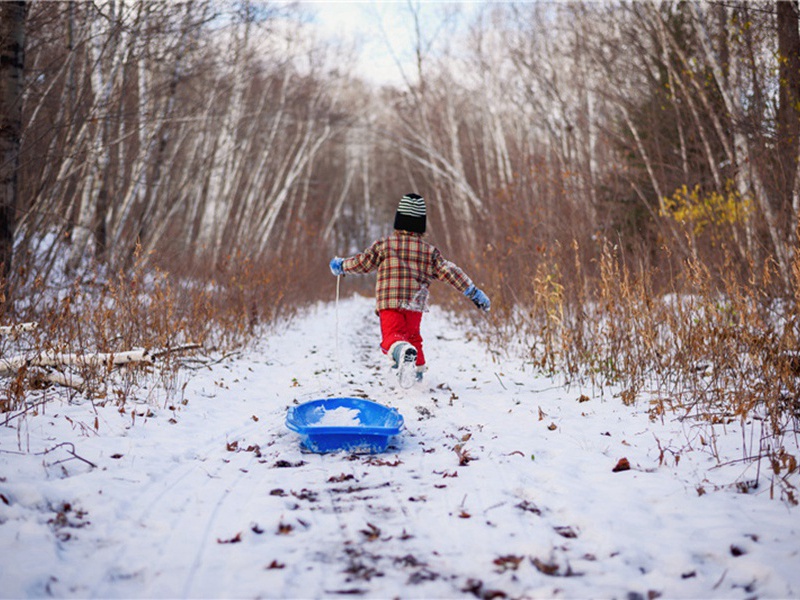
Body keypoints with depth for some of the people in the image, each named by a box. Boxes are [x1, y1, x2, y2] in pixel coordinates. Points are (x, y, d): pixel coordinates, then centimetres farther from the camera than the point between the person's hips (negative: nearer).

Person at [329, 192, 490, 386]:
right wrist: (473, 292, 5)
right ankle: (418, 369, 34)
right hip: (416, 305, 3)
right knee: (413, 335, 26)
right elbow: (449, 271, 1)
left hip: (389, 302, -3)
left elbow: (362, 263, 9)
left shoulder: (384, 244, 2)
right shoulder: (430, 251, 5)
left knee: (391, 336, -14)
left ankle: (402, 351, -46)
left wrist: (340, 265, 29)